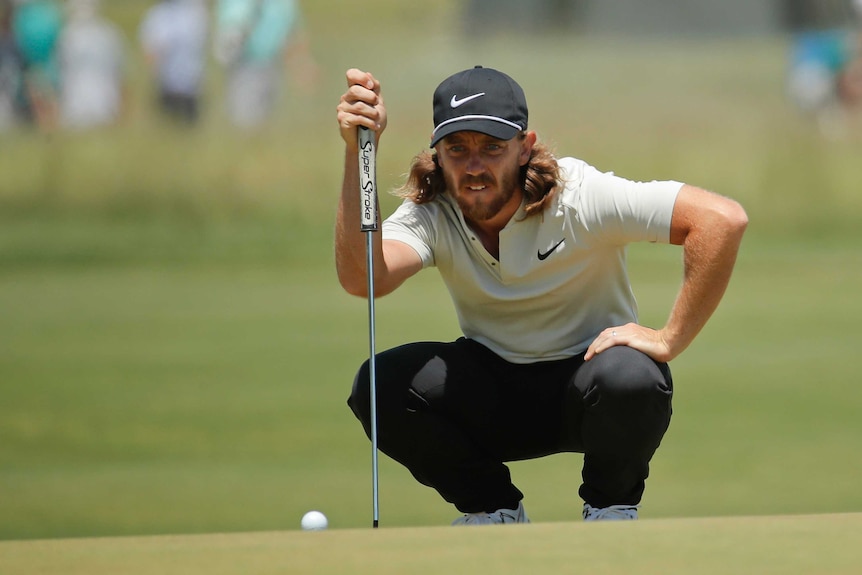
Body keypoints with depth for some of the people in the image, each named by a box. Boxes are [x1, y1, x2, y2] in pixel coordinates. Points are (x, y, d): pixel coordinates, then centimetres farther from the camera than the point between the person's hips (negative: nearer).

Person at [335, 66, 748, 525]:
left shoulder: (579, 197, -22)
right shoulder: (430, 215, -13)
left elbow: (723, 219, -28)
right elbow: (361, 278, -34)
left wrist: (669, 340, -28)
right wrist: (357, 154, -40)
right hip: (493, 392, 3)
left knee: (628, 377, -38)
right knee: (380, 384, -23)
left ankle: (610, 508, -4)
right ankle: (494, 513, 2)